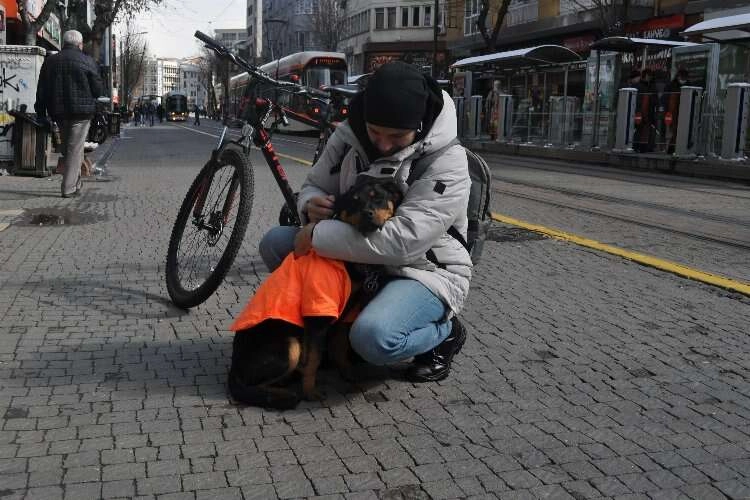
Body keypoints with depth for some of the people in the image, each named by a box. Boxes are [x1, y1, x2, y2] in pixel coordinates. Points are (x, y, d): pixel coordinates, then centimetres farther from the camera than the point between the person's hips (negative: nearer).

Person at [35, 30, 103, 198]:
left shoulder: (50, 61, 9)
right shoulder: (87, 61, -4)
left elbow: (41, 91, 9)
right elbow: (98, 89, -4)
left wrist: (41, 113, 14)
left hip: (58, 112, 4)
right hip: (81, 111, -4)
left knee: (67, 148, 19)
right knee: (75, 149, -2)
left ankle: (76, 183, 23)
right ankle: (69, 188, -6)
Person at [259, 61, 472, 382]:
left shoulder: (446, 163, -24)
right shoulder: (348, 136, -6)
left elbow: (401, 241, -33)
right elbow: (314, 185, 9)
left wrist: (318, 235, -30)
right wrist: (312, 204, -18)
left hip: (424, 271, -6)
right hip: (357, 259, 6)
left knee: (373, 338, -35)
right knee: (274, 243, -7)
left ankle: (445, 332, -1)